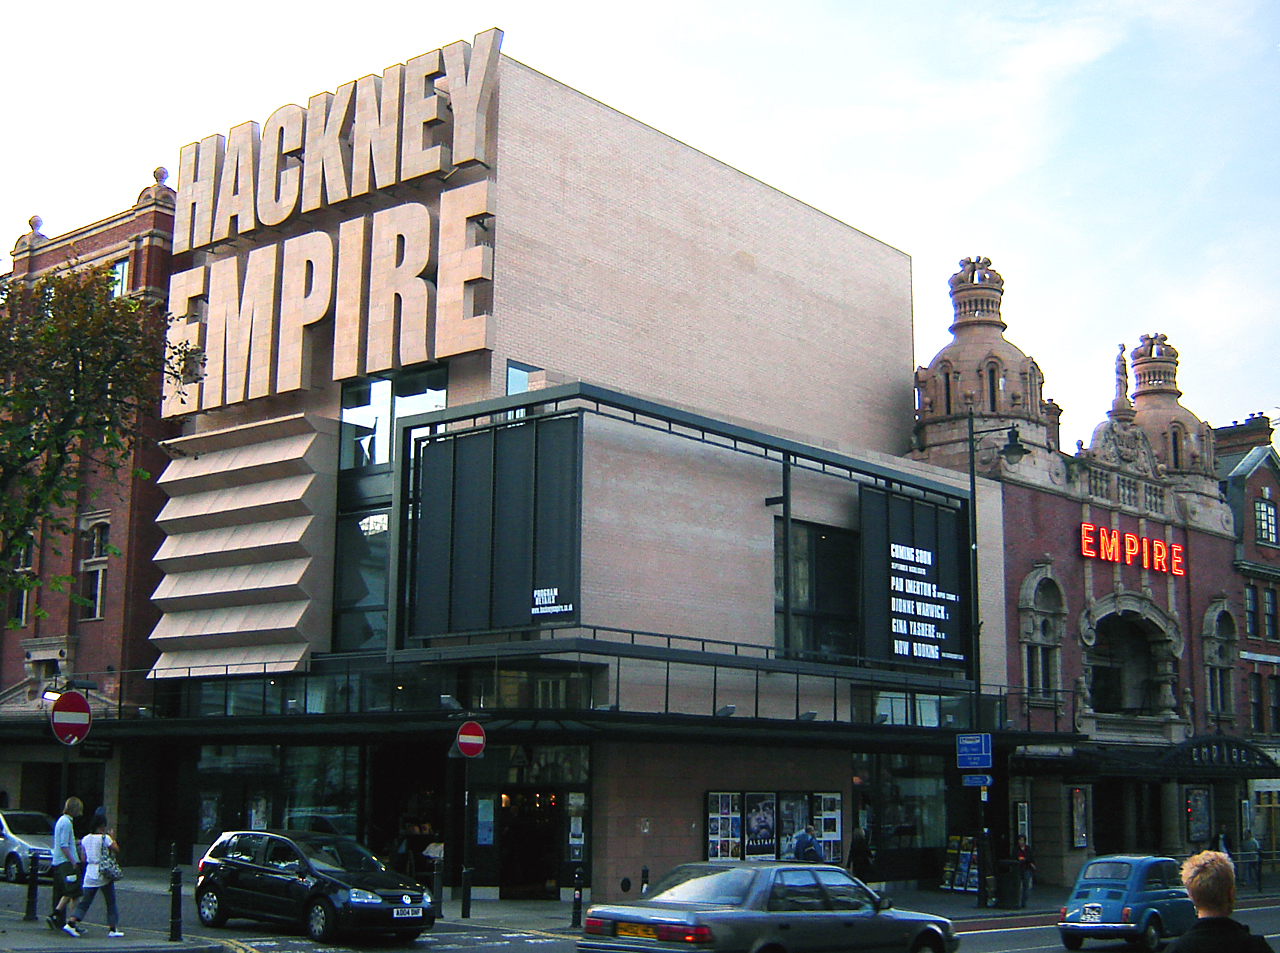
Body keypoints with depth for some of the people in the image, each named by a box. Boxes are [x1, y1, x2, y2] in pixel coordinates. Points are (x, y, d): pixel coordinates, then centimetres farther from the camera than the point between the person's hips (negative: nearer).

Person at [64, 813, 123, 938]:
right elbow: (117, 849, -2)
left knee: (85, 901, 7)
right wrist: (111, 836, 5)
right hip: (104, 874, -5)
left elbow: (84, 858, 9)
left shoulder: (86, 839, 6)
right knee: (111, 903, 8)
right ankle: (112, 928, 10)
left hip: (90, 874, 5)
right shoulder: (105, 838, -11)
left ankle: (71, 922, -10)